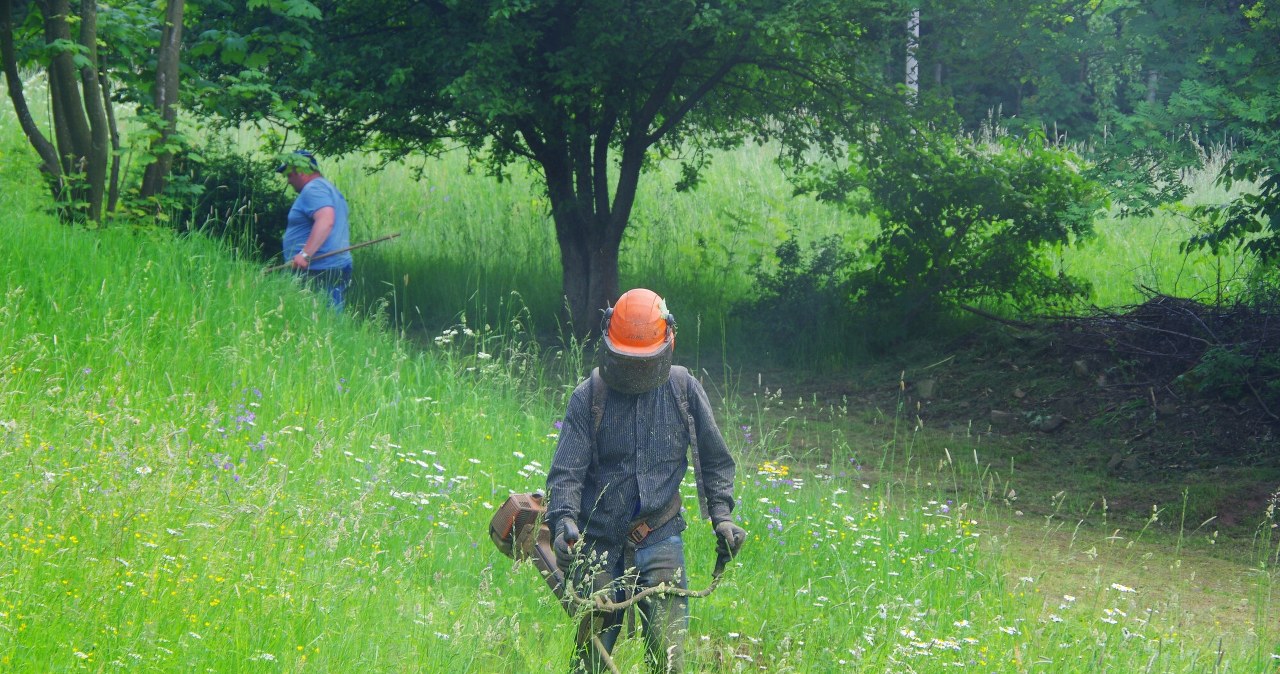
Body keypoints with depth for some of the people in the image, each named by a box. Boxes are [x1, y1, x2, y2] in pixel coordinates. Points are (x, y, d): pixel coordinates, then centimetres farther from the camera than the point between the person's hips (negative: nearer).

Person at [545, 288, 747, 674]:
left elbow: (714, 460, 13)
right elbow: (567, 469, -8)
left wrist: (721, 514, 0)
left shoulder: (683, 389, 3)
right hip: (599, 543, 0)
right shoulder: (589, 396, -1)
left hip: (659, 539, 0)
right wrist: (563, 519, -25)